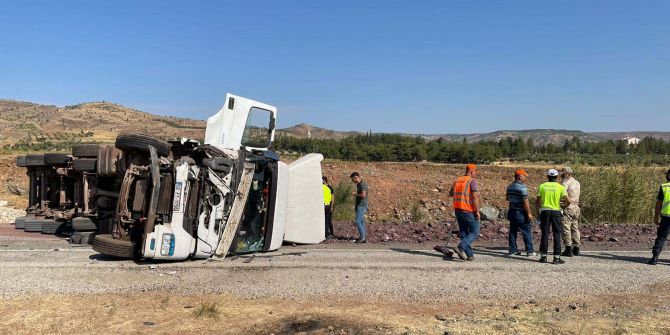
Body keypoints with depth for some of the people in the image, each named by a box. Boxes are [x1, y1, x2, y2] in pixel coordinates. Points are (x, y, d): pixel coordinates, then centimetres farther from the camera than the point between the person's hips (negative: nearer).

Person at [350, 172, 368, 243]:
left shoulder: (363, 184, -16)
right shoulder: (358, 184, 15)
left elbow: (363, 195, -28)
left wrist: (355, 194, -13)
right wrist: (356, 206, 23)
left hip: (362, 206, -10)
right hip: (359, 205, 10)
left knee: (358, 222, -11)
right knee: (361, 221, 10)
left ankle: (362, 237, -6)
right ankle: (362, 238, 13)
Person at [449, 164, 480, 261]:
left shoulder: (457, 181, 10)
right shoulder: (472, 181, -10)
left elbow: (450, 194, 22)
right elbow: (475, 196, -19)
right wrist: (477, 211, -16)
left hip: (458, 210, 7)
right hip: (469, 211, -7)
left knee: (464, 233, 11)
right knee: (475, 232, 4)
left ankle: (469, 255, 11)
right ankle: (460, 248, -13)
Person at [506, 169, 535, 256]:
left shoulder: (510, 187, 8)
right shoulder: (522, 187, -16)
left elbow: (507, 198, 20)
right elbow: (525, 202, -20)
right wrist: (529, 213, -17)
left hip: (512, 212, 7)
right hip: (521, 213, -7)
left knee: (513, 231, 11)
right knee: (526, 232, 1)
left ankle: (513, 250, 13)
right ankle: (530, 251, 5)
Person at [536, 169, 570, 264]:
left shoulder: (542, 186, 3)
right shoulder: (560, 187, -1)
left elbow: (537, 202, 2)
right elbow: (568, 201, -8)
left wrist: (538, 210, 19)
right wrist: (564, 205, 13)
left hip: (545, 211, 1)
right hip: (556, 212, -1)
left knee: (545, 234, 7)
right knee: (557, 235, 4)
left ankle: (543, 256, 8)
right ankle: (557, 257, 2)